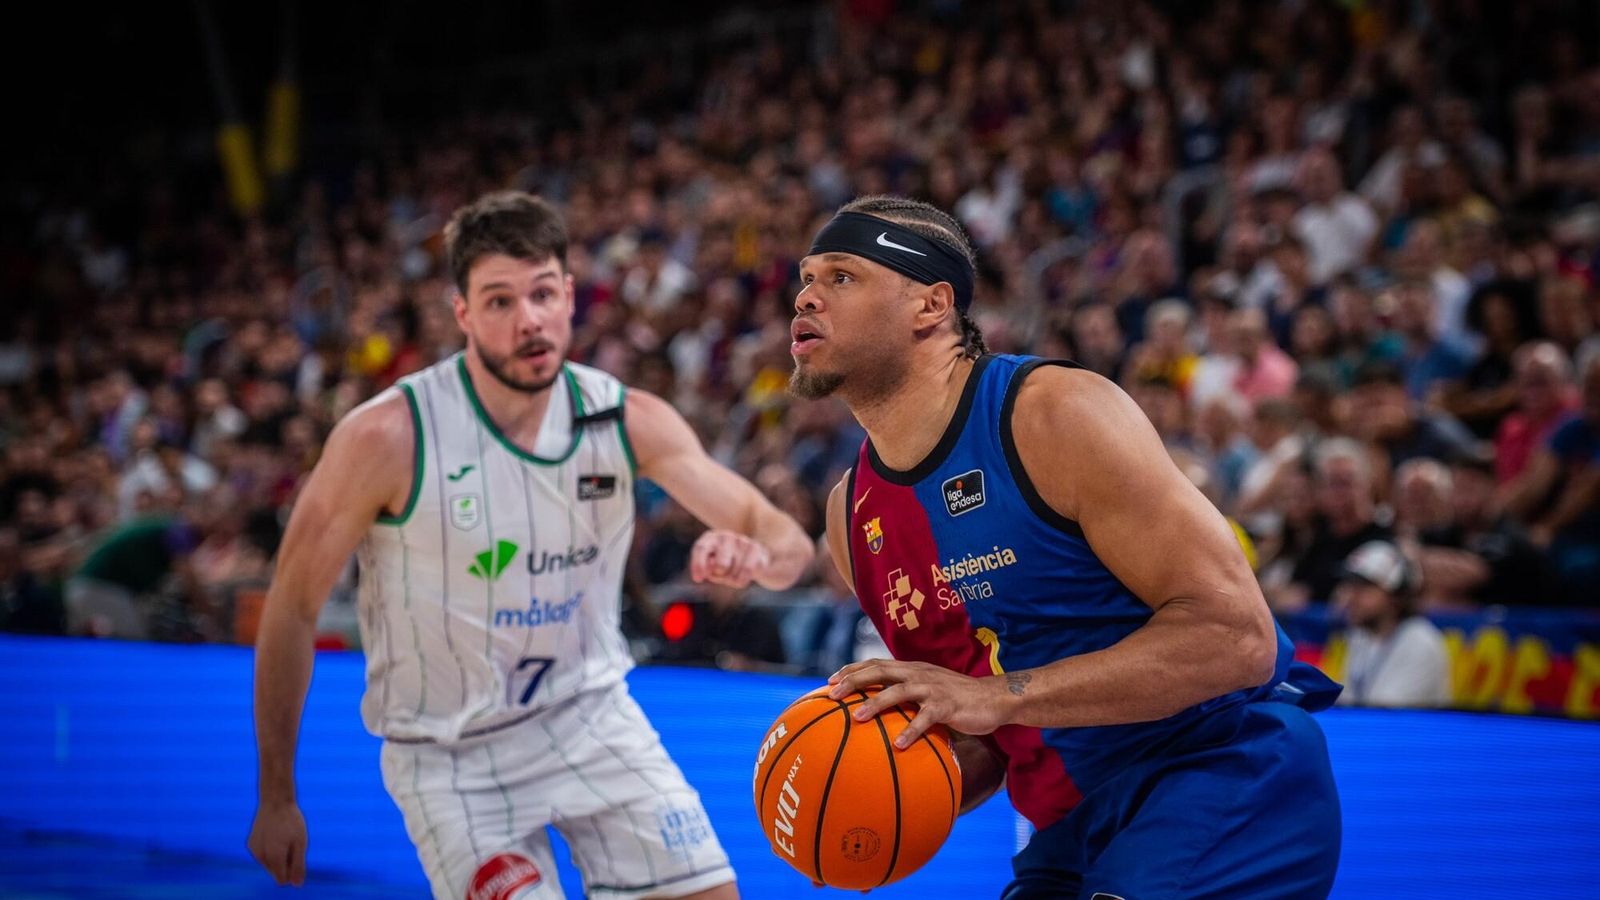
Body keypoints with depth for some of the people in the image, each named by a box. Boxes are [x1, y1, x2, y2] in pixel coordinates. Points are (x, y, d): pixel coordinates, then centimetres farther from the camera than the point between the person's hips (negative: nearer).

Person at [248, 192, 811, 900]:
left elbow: (790, 543, -10)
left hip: (590, 714, 4)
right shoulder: (388, 439, -20)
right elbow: (291, 607, -11)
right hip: (449, 754, -3)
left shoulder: (628, 422, -10)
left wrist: (755, 555, -36)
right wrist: (277, 800, -6)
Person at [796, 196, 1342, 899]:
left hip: (1228, 780, -7)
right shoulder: (851, 514, 9)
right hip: (1076, 824, 8)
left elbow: (1236, 635, -22)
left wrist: (1002, 695, -27)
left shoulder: (1054, 412, -14)